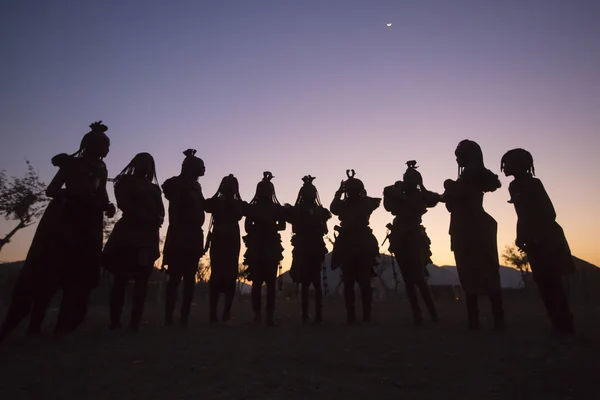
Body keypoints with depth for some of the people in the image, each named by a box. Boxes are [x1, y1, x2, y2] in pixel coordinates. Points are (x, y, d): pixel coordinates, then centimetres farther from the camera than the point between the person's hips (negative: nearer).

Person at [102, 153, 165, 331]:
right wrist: (146, 217, -13)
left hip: (148, 236, 4)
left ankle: (135, 322, -4)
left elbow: (161, 212, 12)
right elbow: (123, 204, -5)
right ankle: (115, 322, -3)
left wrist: (153, 220, -9)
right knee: (121, 278, -6)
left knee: (142, 279, -4)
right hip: (128, 233, -4)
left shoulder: (154, 188, 21)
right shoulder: (125, 181, 10)